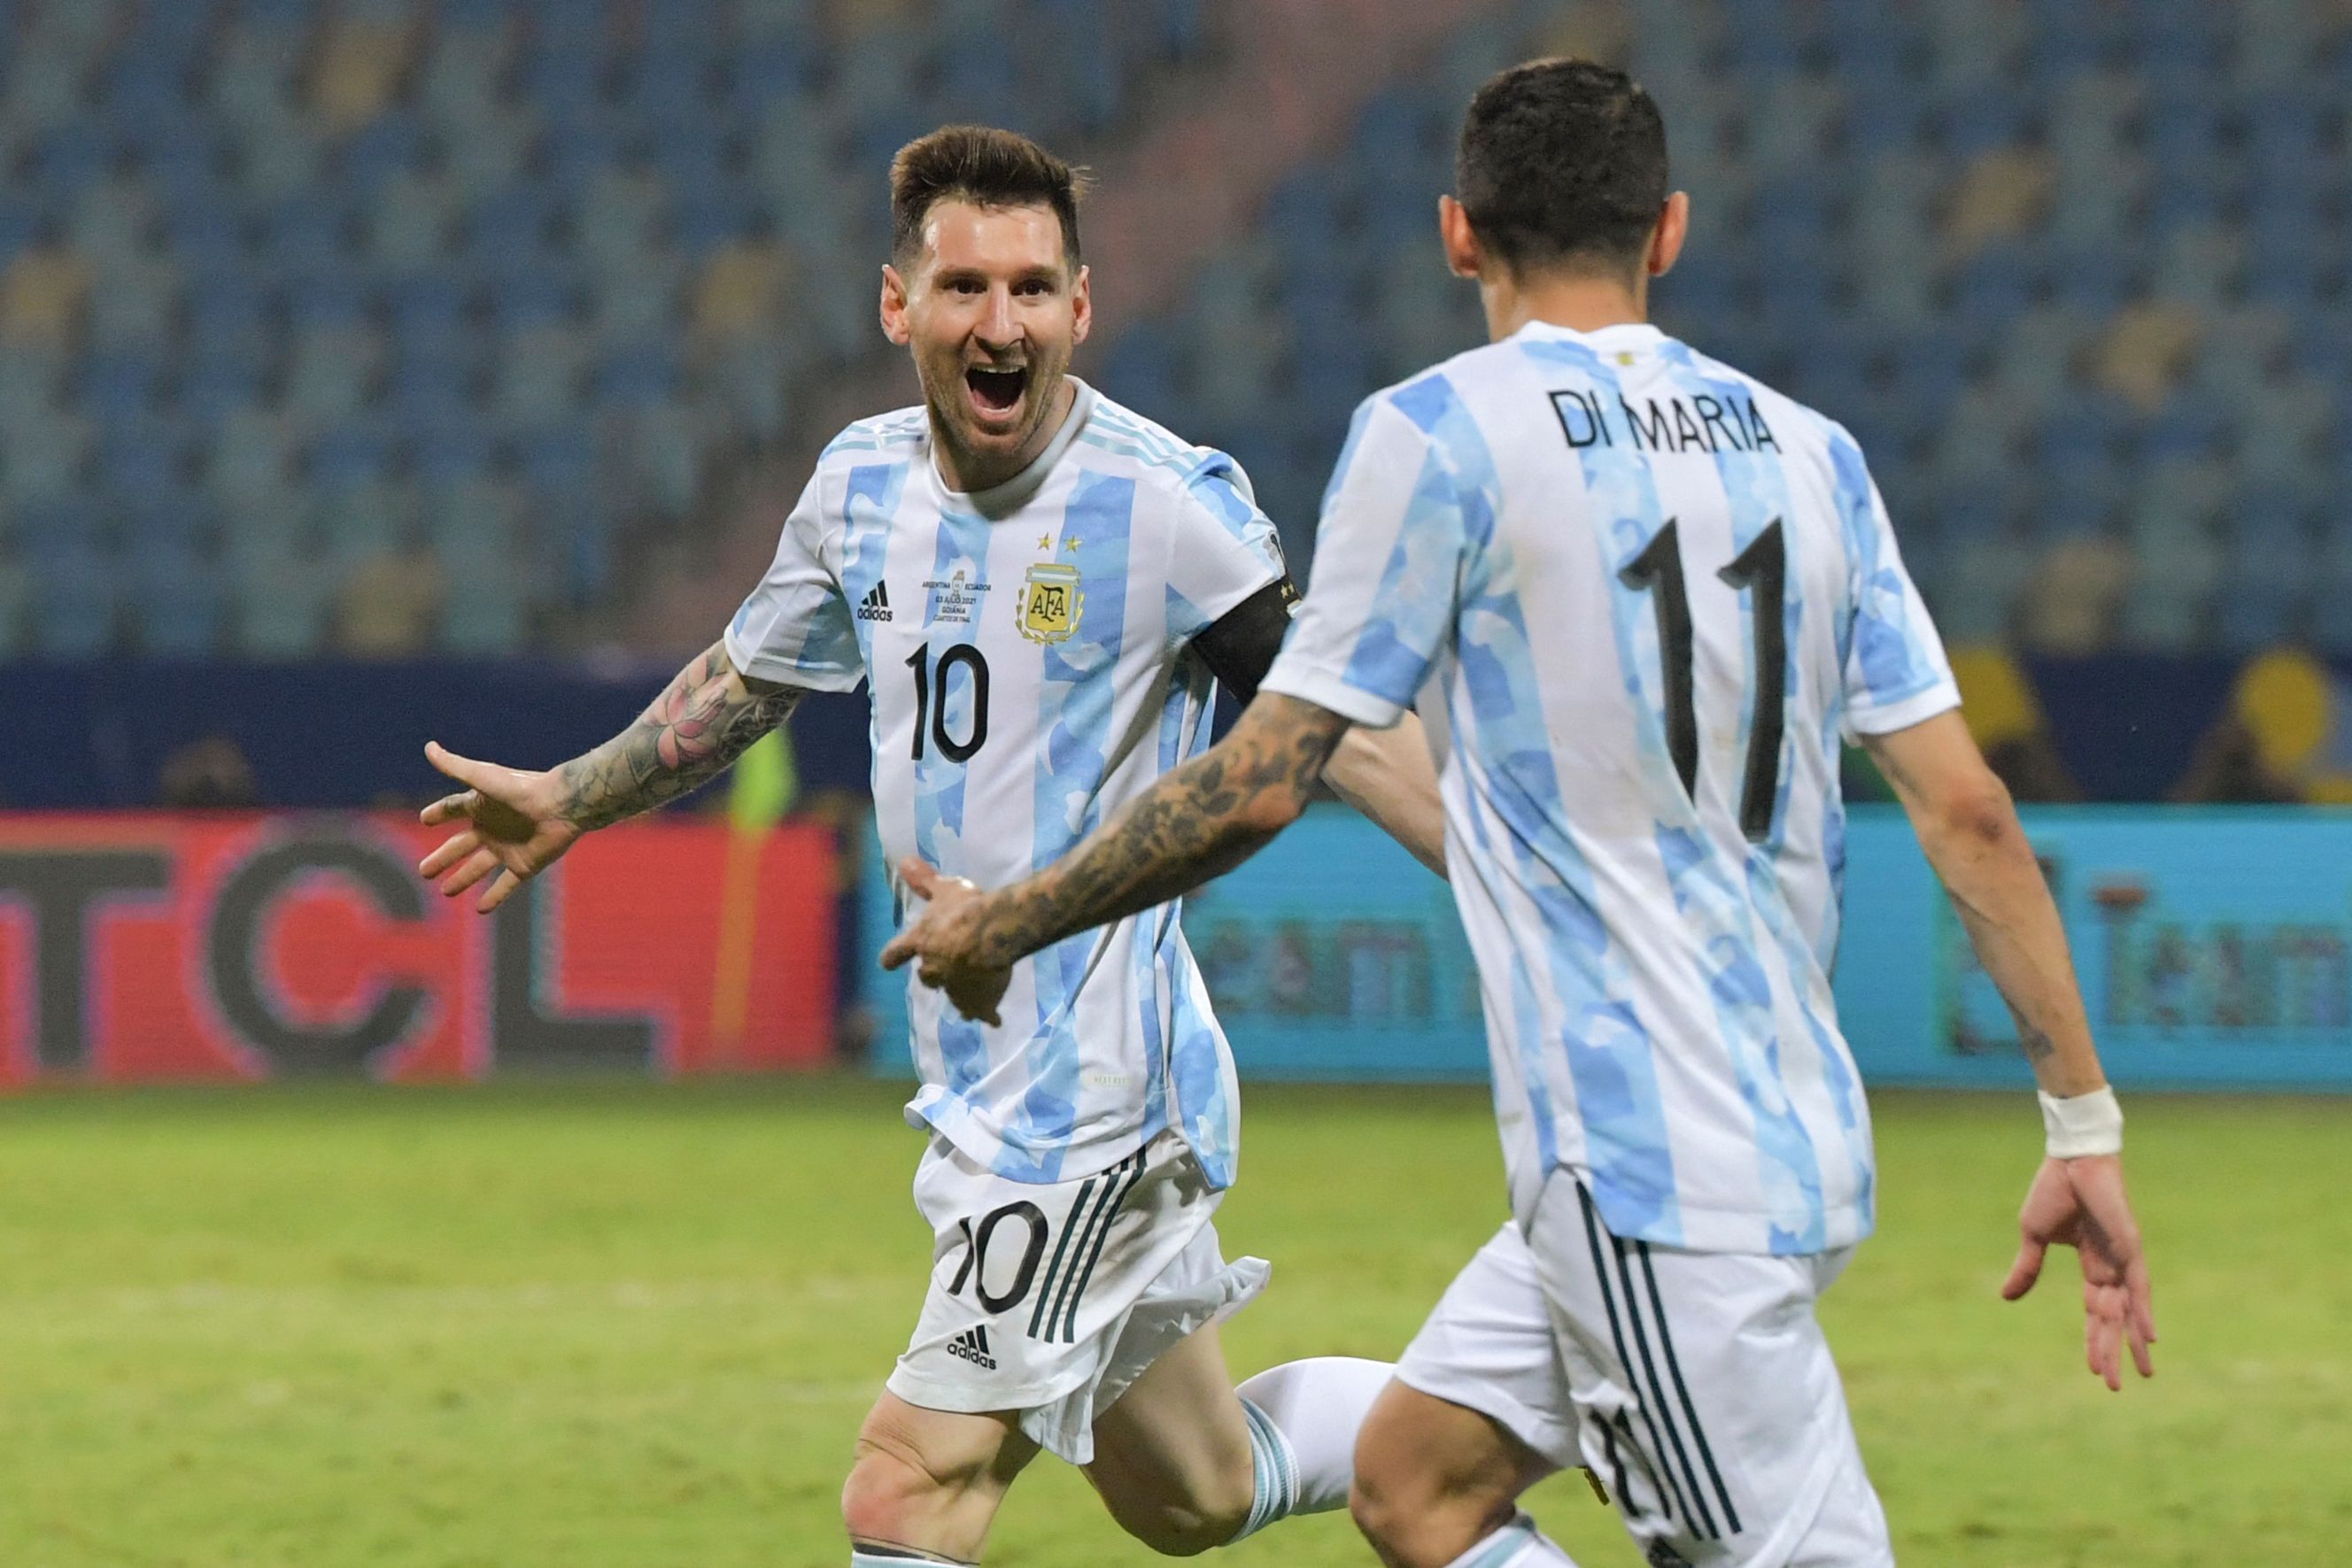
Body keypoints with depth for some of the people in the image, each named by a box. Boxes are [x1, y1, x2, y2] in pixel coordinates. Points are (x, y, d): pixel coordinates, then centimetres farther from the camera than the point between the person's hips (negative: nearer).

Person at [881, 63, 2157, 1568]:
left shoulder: (1443, 432, -7)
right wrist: (2086, 1124, 8)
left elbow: (1261, 784, -8)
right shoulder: (1808, 452, 10)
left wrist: (1006, 924, 6)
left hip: (1651, 1165, -7)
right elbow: (1968, 812, 6)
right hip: (1796, 1140, 7)